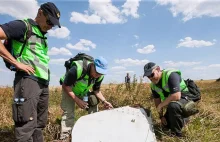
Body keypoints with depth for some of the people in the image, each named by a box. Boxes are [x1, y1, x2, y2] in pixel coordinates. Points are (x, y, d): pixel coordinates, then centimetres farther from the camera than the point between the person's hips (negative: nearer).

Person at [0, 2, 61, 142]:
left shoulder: (42, 36, 21)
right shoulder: (23, 26, -2)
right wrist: (17, 62, -14)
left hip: (43, 83, 8)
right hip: (28, 80, -8)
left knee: (40, 124, 12)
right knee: (26, 125, -7)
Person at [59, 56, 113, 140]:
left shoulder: (100, 76, -20)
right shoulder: (77, 69, -39)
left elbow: (96, 90, -5)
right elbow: (65, 86, -29)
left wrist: (104, 101, -22)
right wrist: (77, 100, -34)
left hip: (84, 91, 5)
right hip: (69, 89, -4)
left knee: (94, 104, -5)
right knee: (68, 112, -14)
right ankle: (64, 137, -2)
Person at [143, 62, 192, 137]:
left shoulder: (171, 75, -30)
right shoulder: (153, 85, -6)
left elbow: (176, 96, -39)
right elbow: (157, 100, 6)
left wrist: (160, 105, -28)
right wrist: (161, 116, 5)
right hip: (171, 103, 8)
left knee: (173, 106, -38)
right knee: (166, 124, 14)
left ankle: (176, 134, -17)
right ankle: (184, 119, 39)